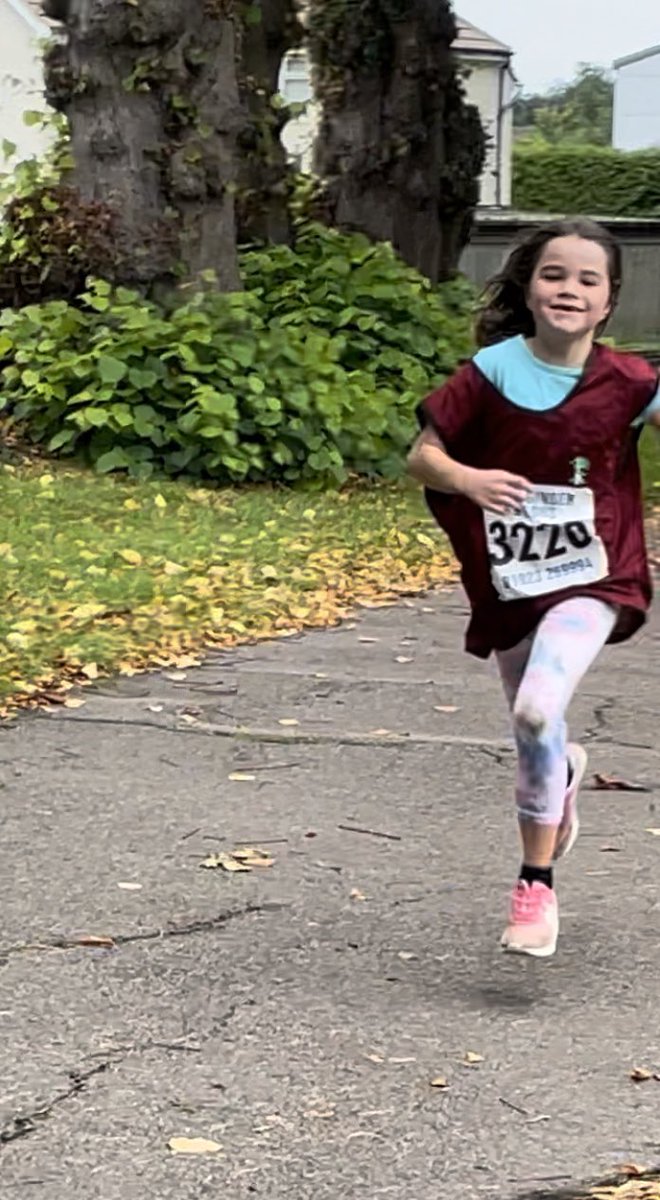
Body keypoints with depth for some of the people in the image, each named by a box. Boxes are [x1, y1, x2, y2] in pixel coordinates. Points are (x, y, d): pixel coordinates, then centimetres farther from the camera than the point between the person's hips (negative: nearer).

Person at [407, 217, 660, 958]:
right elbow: (421, 457, -2)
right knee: (534, 737, 14)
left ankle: (536, 886, -6)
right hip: (508, 584, 3)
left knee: (537, 710, -26)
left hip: (591, 578, -2)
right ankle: (563, 773, 54)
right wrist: (467, 479, -21)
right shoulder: (491, 374, -5)